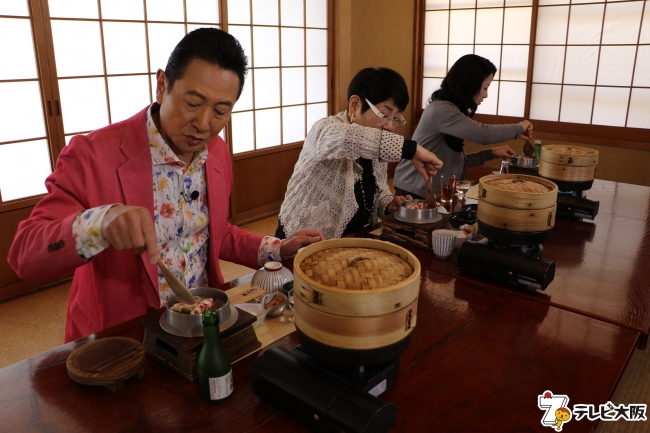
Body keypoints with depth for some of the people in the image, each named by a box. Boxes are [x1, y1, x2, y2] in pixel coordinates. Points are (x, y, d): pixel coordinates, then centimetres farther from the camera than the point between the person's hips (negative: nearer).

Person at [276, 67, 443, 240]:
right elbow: (343, 138, -40)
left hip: (355, 239, 7)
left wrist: (388, 203, -3)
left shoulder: (378, 148, 4)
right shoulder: (324, 130, -16)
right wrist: (411, 149, -40)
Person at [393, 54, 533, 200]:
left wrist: (491, 153, 5)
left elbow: (456, 160, 12)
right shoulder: (441, 110, -19)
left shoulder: (449, 109, 12)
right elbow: (482, 134, -27)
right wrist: (519, 128, -11)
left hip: (432, 191, 9)